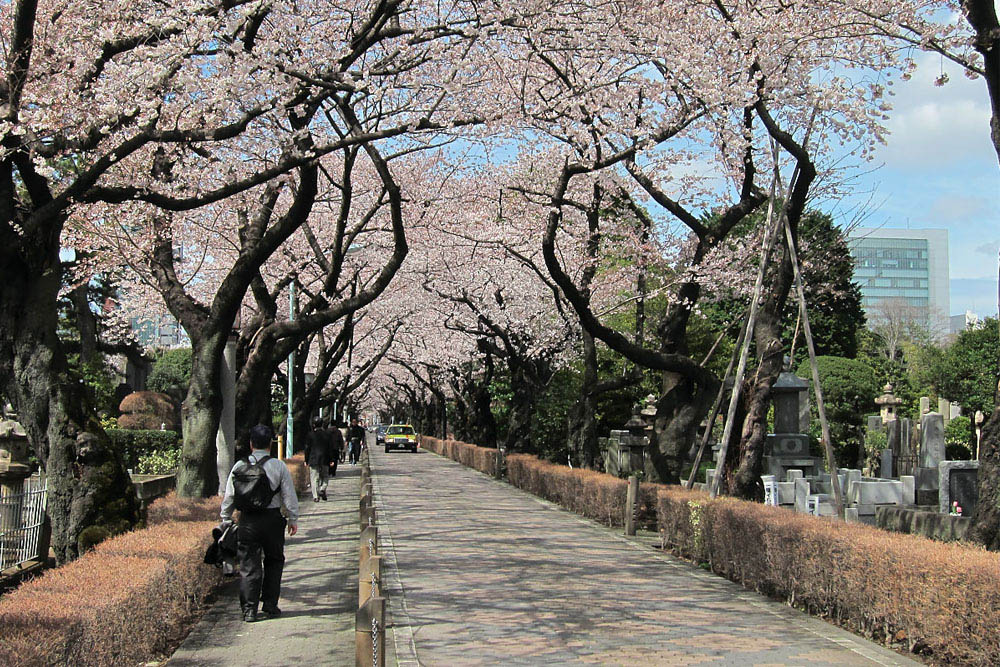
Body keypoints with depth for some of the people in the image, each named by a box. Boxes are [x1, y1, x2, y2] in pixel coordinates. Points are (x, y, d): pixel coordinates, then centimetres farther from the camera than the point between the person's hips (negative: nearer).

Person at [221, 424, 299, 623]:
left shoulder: (239, 466, 1)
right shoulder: (279, 466, -5)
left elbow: (229, 496, 6)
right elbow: (289, 495, -2)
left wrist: (226, 520, 16)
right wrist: (293, 519, 9)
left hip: (247, 520, 1)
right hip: (272, 519, -1)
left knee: (249, 565, 5)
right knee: (274, 561, 16)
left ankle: (249, 609, 2)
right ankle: (270, 605, 18)